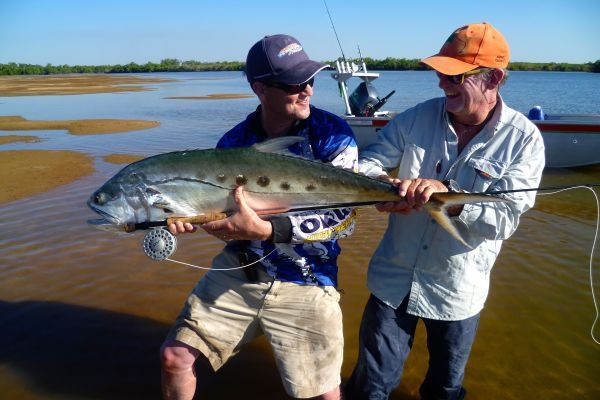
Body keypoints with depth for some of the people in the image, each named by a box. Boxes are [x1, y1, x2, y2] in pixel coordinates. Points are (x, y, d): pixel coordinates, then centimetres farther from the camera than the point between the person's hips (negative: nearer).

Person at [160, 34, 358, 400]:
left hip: (306, 284, -3)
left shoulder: (333, 134, -13)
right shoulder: (234, 142, -2)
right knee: (175, 356, 6)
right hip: (236, 272, 3)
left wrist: (265, 230, -32)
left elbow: (342, 218, -19)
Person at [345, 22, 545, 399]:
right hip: (394, 280, 1)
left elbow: (505, 219, -19)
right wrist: (385, 184, -29)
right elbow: (368, 162, -6)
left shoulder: (524, 139, -12)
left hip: (458, 293, 0)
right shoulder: (417, 117, -7)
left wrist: (448, 195, -35)